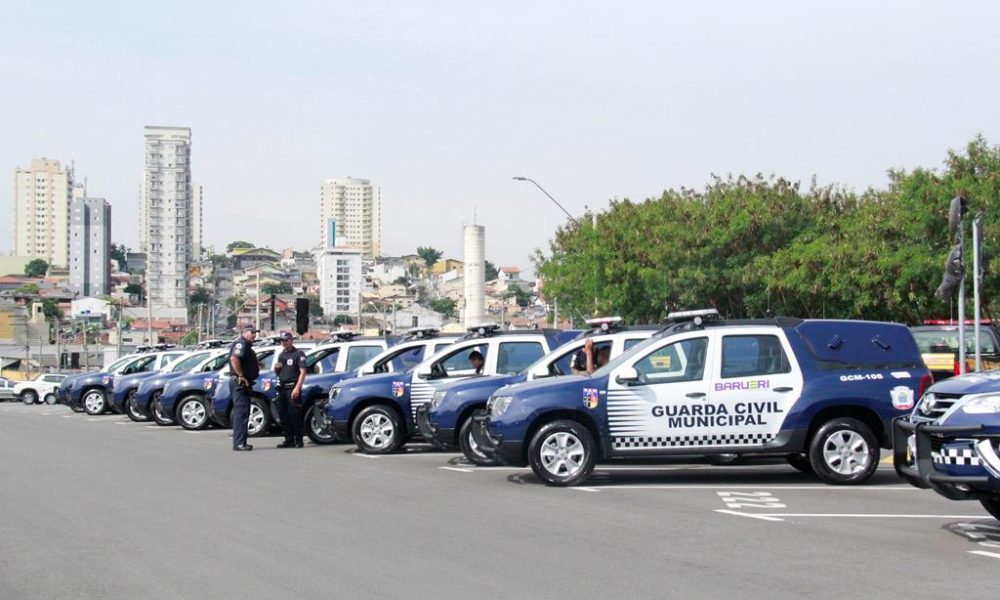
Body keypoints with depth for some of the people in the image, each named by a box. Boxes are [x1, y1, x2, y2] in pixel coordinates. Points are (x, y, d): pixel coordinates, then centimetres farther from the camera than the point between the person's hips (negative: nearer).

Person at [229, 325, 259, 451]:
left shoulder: (246, 345, 20)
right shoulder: (241, 343, -13)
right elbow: (234, 358, -29)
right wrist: (241, 376, -26)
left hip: (244, 383, 11)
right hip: (240, 383, -11)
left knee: (242, 412, 14)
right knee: (241, 412, -12)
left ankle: (240, 442, 20)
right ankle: (239, 443, -13)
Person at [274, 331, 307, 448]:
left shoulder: (298, 354, -3)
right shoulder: (281, 355, 20)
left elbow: (302, 372, -11)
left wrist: (297, 388, -21)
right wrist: (276, 367, 2)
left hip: (292, 387, -7)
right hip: (282, 387, 7)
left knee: (294, 414, -10)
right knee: (283, 415, 6)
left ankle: (298, 440, -6)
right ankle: (289, 440, 12)